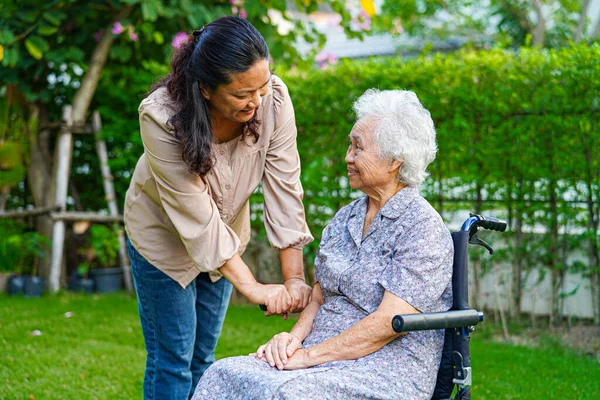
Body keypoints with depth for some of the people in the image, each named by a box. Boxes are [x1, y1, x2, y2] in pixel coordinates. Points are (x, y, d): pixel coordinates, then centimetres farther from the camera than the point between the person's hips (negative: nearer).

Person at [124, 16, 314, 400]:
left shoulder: (274, 99, -27)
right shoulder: (161, 117, -34)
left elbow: (284, 189, -23)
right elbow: (197, 218, -32)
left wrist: (295, 280, -24)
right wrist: (253, 288, -33)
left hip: (226, 234, 4)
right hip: (164, 235, -4)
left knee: (204, 357, 15)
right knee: (172, 359, 1)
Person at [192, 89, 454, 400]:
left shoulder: (422, 226, -9)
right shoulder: (344, 219, 17)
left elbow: (388, 323, -16)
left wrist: (309, 356, -15)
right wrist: (294, 337, -4)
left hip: (388, 369, -7)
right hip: (326, 358, 7)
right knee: (223, 375, -18)